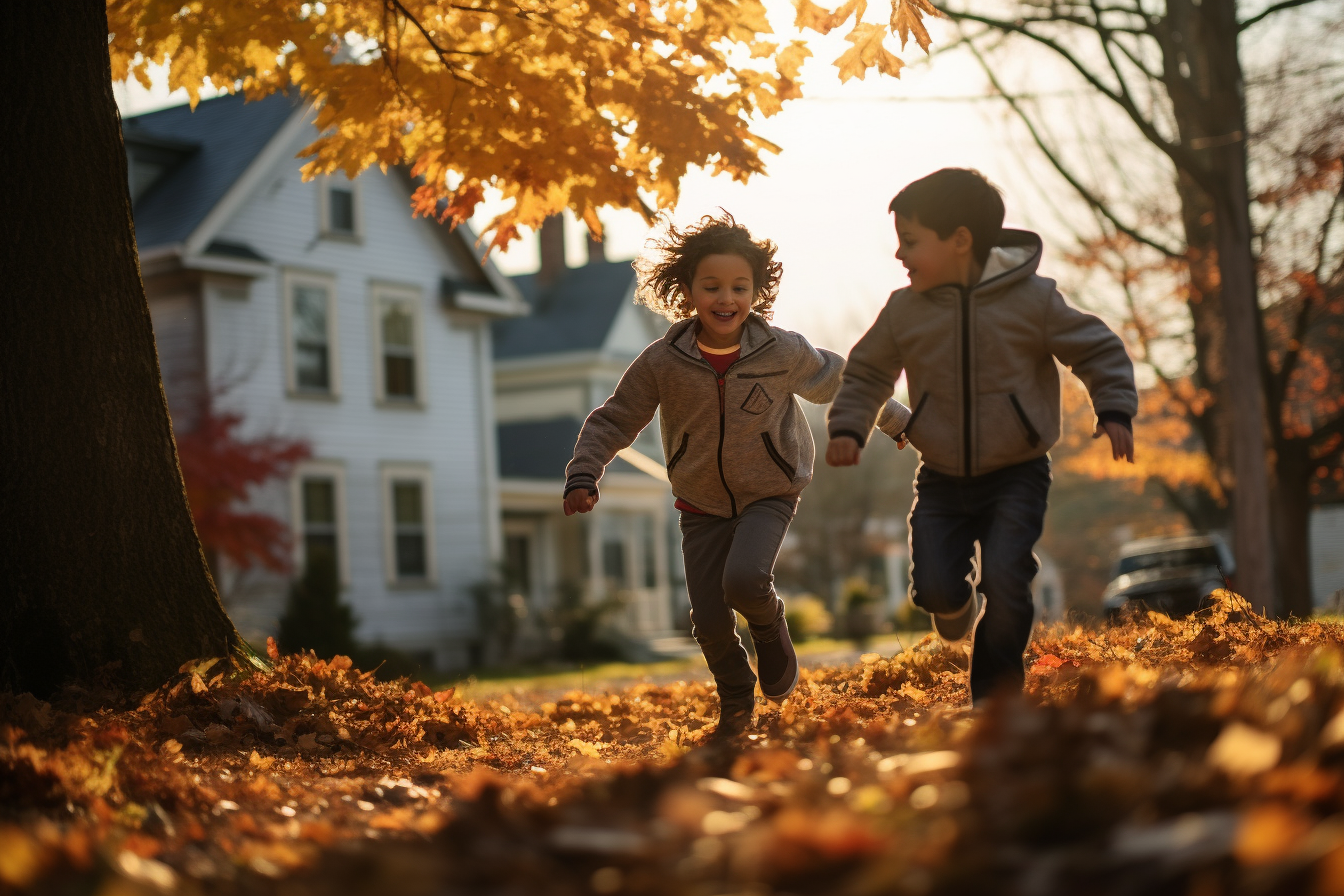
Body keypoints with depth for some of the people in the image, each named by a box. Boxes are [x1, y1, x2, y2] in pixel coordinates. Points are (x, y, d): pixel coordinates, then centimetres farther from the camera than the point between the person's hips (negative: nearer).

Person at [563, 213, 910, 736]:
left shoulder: (783, 353, -16)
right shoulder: (661, 363, -16)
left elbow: (839, 383, 2)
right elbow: (612, 421, -5)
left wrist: (900, 422, 13)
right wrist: (583, 476, -19)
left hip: (769, 495, -2)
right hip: (701, 503, 2)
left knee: (744, 580, -28)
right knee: (710, 622, -1)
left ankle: (769, 628, 9)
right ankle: (736, 703, 29)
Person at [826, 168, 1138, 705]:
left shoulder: (1032, 300, -8)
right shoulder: (904, 311, -1)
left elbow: (1099, 351, 3)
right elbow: (866, 373, 12)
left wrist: (1115, 411, -10)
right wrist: (848, 428, -3)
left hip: (1018, 474, -2)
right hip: (942, 480, 2)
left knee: (1004, 575, -21)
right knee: (935, 587, -11)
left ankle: (995, 691, 0)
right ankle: (960, 605, 29)